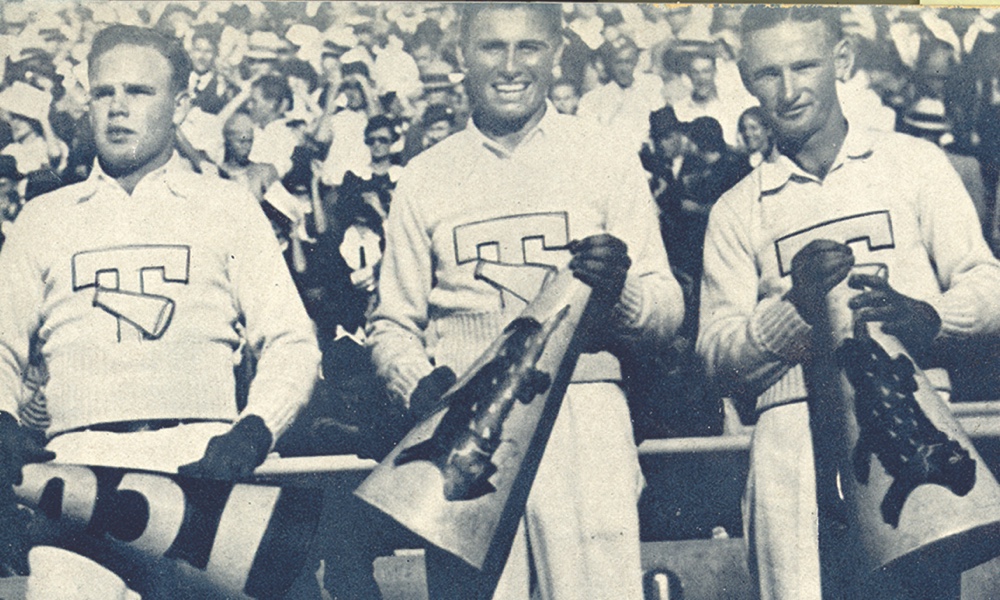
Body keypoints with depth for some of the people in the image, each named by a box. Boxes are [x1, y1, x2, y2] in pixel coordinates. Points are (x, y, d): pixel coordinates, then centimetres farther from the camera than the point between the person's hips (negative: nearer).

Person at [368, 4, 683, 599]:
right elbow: (393, 323, 17)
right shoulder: (425, 178, 15)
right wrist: (417, 383, -4)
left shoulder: (607, 160, 10)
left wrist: (619, 291, -15)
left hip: (584, 420, -1)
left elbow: (668, 310, 7)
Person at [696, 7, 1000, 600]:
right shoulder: (737, 211, 16)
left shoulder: (916, 162, 13)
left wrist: (926, 316, -16)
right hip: (796, 445, 1)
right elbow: (718, 356, 8)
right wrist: (795, 305, -11)